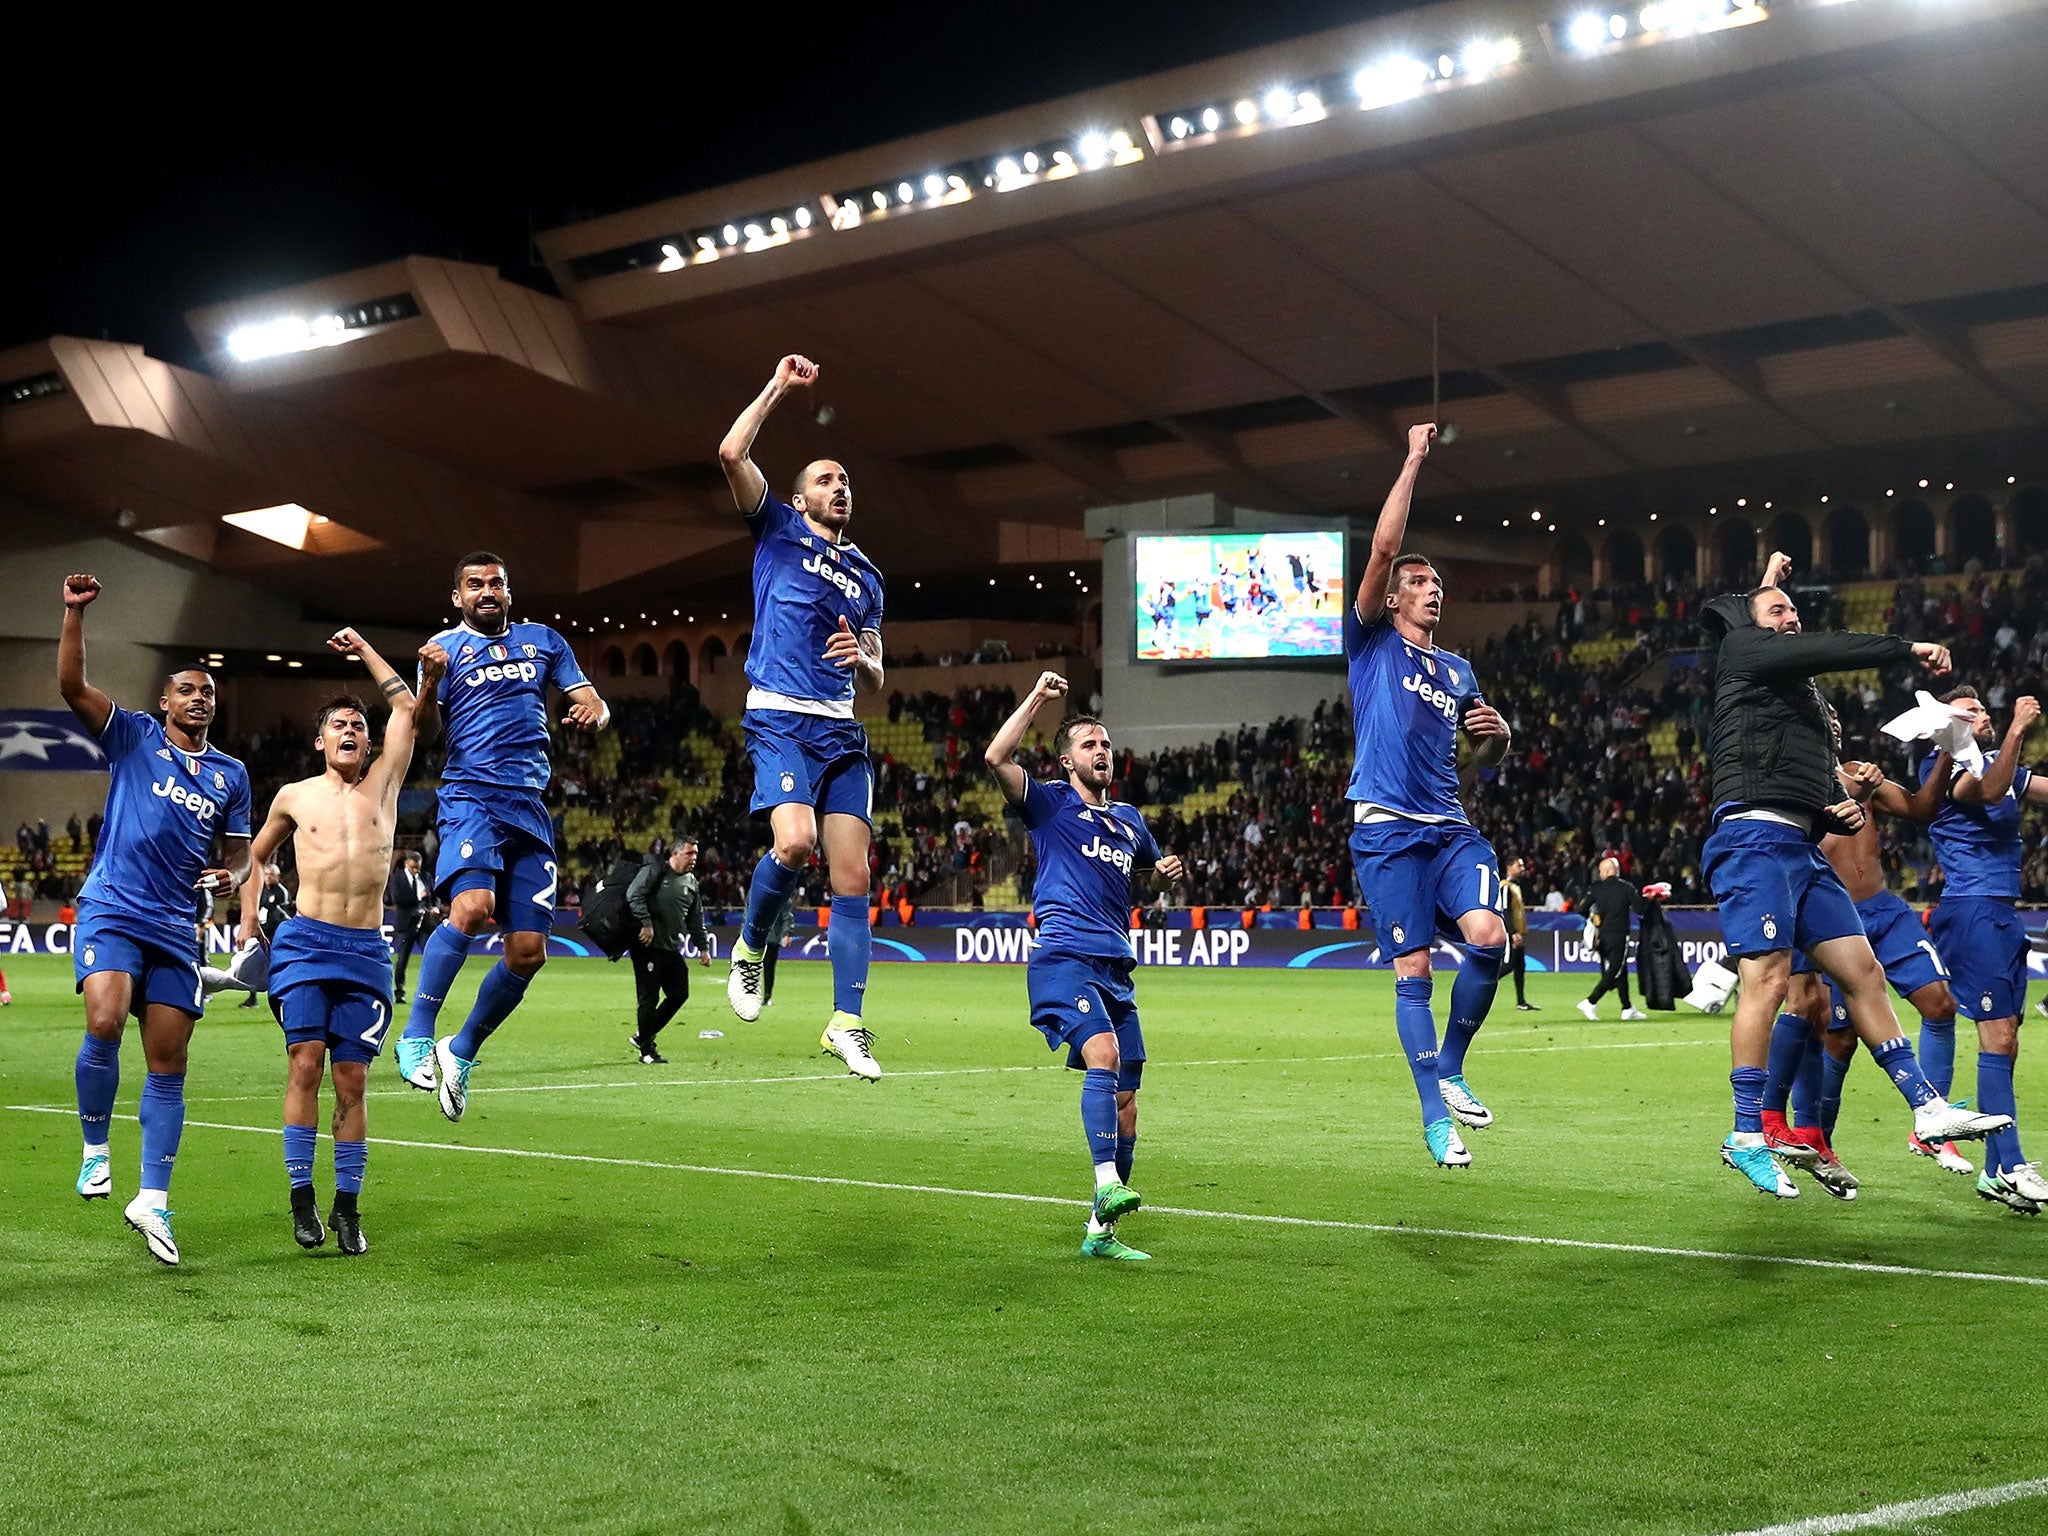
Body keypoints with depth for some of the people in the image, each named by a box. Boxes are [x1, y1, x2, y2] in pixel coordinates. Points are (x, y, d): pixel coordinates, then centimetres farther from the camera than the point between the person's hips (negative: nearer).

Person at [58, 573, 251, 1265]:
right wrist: (74, 613, -16)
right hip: (111, 909, -4)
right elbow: (72, 686, -7)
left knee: (168, 1063, 1)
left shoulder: (231, 773, 15)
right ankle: (95, 1149, -3)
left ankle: (153, 1201, 7)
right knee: (104, 1025, -26)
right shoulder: (134, 737, 5)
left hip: (175, 925, 4)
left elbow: (240, 849, 21)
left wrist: (231, 875, -1)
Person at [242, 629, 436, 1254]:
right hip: (305, 943, -1)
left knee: (352, 1080, 0)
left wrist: (365, 651, 18)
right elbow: (256, 853, 27)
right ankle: (302, 1198, -5)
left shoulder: (382, 783, 11)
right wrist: (249, 914, 17)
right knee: (305, 1065, -11)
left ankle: (347, 1206, 5)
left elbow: (407, 708, 11)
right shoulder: (294, 797, 11)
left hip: (366, 950, 1)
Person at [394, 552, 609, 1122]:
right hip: (471, 795, -4)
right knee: (471, 906, -30)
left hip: (529, 806, 4)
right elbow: (423, 729, -1)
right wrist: (430, 681, -21)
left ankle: (462, 1051, 16)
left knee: (528, 951, -2)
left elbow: (594, 703, 15)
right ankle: (416, 1036, -23)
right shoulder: (445, 646, 9)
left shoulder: (543, 640, 18)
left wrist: (592, 713, -9)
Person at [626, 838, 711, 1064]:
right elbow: (634, 895, -19)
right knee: (649, 998, -6)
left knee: (679, 994, 6)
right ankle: (646, 1050, 7)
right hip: (647, 945, -8)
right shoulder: (655, 872, -7)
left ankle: (643, 1036, 21)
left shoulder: (691, 883, 16)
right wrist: (646, 923, -25)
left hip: (671, 949, 8)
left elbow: (696, 920, 23)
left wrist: (703, 947, 16)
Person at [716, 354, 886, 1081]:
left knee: (853, 875, -2)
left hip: (841, 729, 5)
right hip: (780, 718, -5)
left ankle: (846, 1022, 2)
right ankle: (750, 946, 1)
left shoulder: (866, 577, 23)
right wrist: (777, 387, 2)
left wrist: (862, 657, -1)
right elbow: (732, 453, -5)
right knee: (796, 840, -27)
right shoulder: (779, 529, 11)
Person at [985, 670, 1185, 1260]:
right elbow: (996, 758, -10)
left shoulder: (1129, 819, 23)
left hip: (1116, 969, 6)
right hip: (1064, 957, -6)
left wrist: (1168, 868, 19)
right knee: (1104, 1054, -31)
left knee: (1125, 1104, 2)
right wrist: (1037, 698, -7)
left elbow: (1151, 863, 44)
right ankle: (1108, 1185, -40)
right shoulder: (1050, 803, 7)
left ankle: (1101, 1230, 10)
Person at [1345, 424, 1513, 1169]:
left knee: (1488, 937, -18)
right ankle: (1436, 1117, 1)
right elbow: (1384, 547, -5)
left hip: (1450, 827, 4)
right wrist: (1413, 462, -2)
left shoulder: (1458, 670, 22)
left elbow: (1486, 759, 27)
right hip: (1387, 830, -4)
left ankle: (1449, 1071, 3)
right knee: (1413, 970, -5)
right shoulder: (1372, 644, 7)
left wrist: (1497, 733, 3)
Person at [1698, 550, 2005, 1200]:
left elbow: (1820, 781, 32)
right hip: (1756, 835, -9)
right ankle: (1747, 1138, -11)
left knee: (1862, 970, 5)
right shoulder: (1742, 650, 5)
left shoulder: (1802, 696, 29)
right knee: (1769, 977, -15)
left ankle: (1927, 1107, 7)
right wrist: (1909, 647, -4)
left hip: (1800, 847, 9)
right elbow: (1826, 650, -9)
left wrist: (1843, 809, 10)